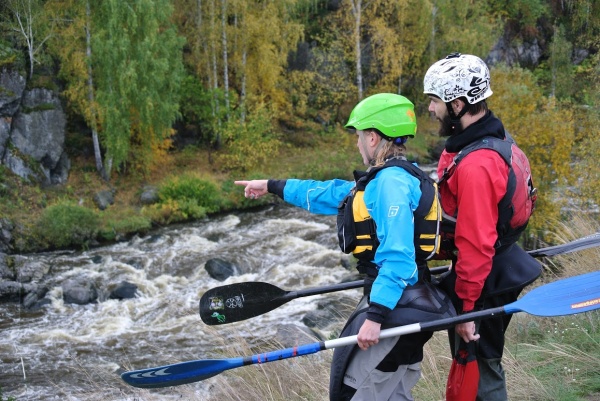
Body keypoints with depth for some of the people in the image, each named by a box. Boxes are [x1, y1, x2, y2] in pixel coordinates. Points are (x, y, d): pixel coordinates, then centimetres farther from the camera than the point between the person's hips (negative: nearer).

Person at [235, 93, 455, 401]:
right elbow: (329, 193, 24)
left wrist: (375, 316, -27)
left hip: (395, 306, -9)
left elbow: (397, 258, -26)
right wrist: (272, 186, 32)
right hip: (395, 299, 9)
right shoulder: (384, 179, 12)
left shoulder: (392, 182, -18)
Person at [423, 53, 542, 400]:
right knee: (482, 360, 23)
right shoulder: (490, 136, 4)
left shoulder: (475, 165, -28)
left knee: (479, 372, 5)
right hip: (501, 266, 10)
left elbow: (476, 245, -27)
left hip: (485, 282, -10)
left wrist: (466, 308, -20)